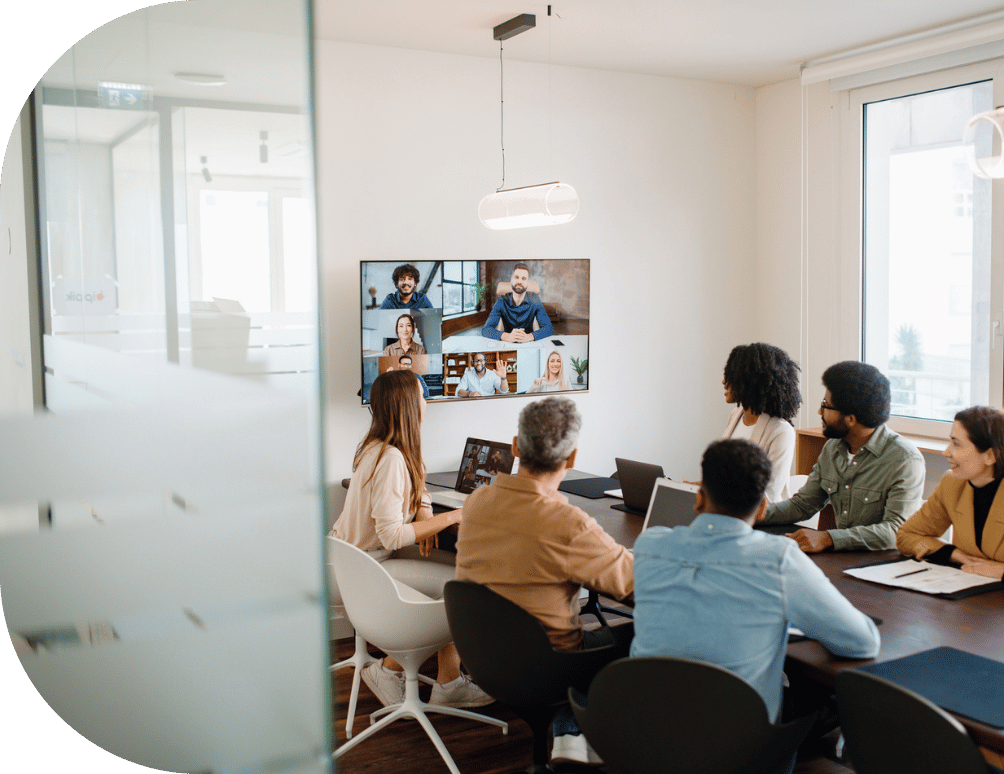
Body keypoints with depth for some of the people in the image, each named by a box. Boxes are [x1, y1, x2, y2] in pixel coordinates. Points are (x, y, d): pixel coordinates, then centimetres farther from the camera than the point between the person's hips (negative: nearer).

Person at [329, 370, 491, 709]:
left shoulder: (378, 448, 7)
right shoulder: (390, 458, -25)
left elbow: (419, 492, 19)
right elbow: (391, 535, -28)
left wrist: (424, 516, -3)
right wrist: (450, 518, -21)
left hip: (361, 554, 10)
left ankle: (449, 682, 3)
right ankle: (389, 671, 2)